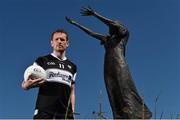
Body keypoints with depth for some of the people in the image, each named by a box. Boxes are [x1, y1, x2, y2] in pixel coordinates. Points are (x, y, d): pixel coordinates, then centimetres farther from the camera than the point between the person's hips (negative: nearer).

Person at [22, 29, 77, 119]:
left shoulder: (72, 67, 19)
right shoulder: (42, 61, 8)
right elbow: (24, 85, 6)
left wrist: (72, 111, 10)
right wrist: (27, 84, -18)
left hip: (66, 114, 4)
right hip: (44, 113, -3)